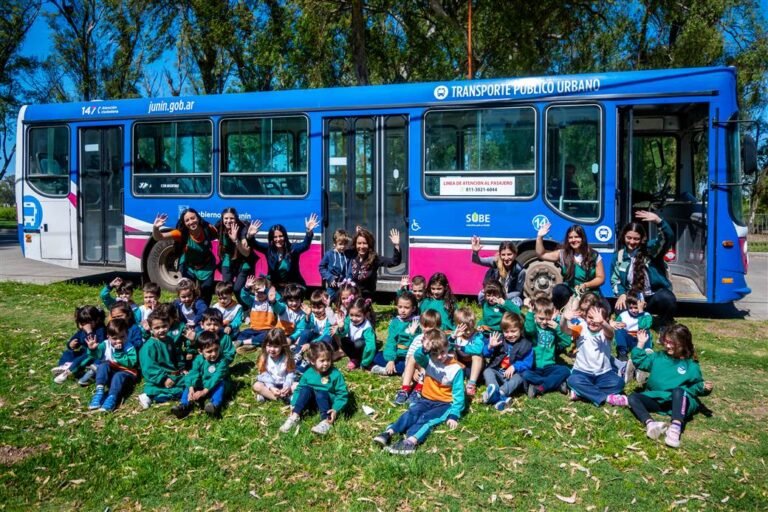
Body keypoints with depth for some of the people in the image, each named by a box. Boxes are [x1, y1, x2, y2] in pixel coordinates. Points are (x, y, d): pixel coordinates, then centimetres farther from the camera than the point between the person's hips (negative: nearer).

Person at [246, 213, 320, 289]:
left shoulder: (292, 248, -13)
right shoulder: (268, 249, -5)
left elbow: (305, 245, -29)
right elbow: (254, 244, -13)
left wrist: (309, 232, -48)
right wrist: (250, 236, -37)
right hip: (274, 287, 2)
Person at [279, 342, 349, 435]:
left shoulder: (335, 374, -16)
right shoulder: (308, 373, -6)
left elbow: (343, 394, -16)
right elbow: (299, 389, 3)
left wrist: (335, 409, -29)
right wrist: (293, 405, -9)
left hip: (328, 401, -4)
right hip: (312, 401, 4)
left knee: (321, 393, -33)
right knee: (306, 389, -23)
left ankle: (327, 421, -40)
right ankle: (295, 416, -25)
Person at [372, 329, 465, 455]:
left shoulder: (456, 368, -11)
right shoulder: (429, 361, -1)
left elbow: (458, 394, -11)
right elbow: (417, 356, -25)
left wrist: (454, 415, -20)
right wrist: (424, 350, -48)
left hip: (445, 404, -4)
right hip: (427, 399, 4)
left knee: (426, 417, -30)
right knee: (412, 412, -25)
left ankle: (411, 441, -55)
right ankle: (389, 432, -42)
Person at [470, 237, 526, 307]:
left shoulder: (519, 270, -20)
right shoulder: (496, 261, -16)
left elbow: (518, 292, -10)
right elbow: (477, 261, -24)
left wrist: (504, 297, -27)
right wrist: (475, 252, -47)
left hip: (510, 297, -1)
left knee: (517, 302, -33)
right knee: (481, 296, -28)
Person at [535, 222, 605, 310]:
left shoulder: (594, 256, -1)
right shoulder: (563, 254, 3)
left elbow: (601, 278, 1)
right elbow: (541, 255, 1)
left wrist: (586, 285, -17)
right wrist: (540, 237, -11)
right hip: (570, 292, 1)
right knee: (558, 290, -31)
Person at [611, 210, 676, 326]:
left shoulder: (650, 249, -5)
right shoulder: (619, 256, 5)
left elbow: (668, 238, -24)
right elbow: (615, 279, 9)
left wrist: (658, 221, -44)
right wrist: (621, 294, -12)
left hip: (654, 296, -2)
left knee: (667, 299, -37)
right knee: (621, 310, -31)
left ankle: (665, 327, -6)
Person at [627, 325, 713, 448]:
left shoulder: (691, 365, 5)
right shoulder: (658, 356, 15)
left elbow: (696, 386, 8)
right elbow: (639, 361, 14)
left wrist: (703, 387, -15)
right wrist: (641, 344, 5)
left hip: (680, 402, -4)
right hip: (656, 400, 4)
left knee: (678, 391, -38)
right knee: (633, 397, -19)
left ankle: (675, 429, -58)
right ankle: (650, 424, -47)